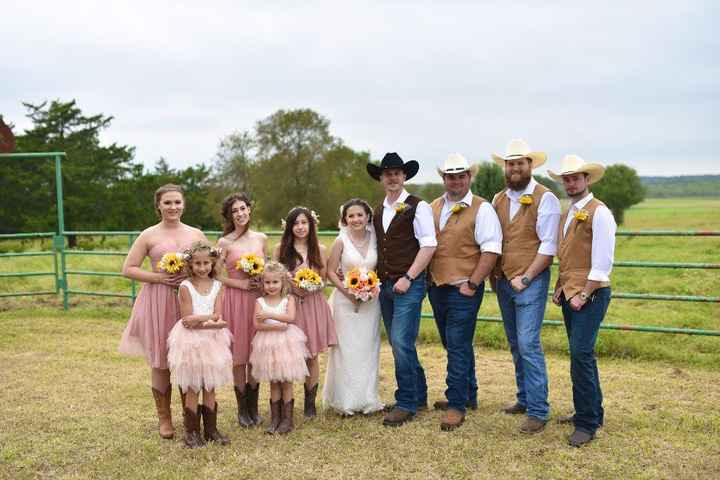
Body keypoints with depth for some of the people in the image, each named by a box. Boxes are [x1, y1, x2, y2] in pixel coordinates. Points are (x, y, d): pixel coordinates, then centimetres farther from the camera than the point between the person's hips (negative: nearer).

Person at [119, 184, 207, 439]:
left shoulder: (196, 234, 8)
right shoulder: (149, 235, 0)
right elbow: (128, 269, -1)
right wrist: (159, 277, -13)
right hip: (158, 302, -2)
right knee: (160, 362, 4)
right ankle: (164, 418, 20)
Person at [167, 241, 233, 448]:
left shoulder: (217, 286, 3)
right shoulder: (185, 286, -7)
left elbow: (216, 316, -4)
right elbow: (187, 319, -12)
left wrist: (198, 319, -16)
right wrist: (211, 319, -16)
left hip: (212, 340, 3)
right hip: (191, 342, -3)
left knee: (210, 387, 11)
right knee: (192, 389, 3)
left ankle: (211, 429, 21)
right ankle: (191, 431, 14)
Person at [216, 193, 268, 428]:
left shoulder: (261, 238, 8)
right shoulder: (224, 242, -2)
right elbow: (217, 276, -3)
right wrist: (241, 284, -13)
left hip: (258, 299, 3)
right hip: (235, 300, -3)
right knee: (239, 355, 2)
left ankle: (254, 407, 19)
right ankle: (242, 408, 15)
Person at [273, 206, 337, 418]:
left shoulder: (319, 250, 6)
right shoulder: (280, 249, 3)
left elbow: (323, 279, 10)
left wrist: (312, 287, -10)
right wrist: (291, 287, -12)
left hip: (313, 304, 1)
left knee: (312, 356, 4)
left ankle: (310, 402, 17)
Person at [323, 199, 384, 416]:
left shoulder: (375, 239, 4)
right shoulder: (341, 241, -6)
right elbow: (331, 272, -5)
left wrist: (375, 288, -6)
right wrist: (347, 291, -15)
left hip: (370, 301, 3)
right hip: (346, 300, -3)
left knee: (368, 349, 9)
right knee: (346, 349, 1)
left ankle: (367, 399, 20)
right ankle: (346, 400, 11)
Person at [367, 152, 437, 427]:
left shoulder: (417, 207, -6)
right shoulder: (378, 212, 15)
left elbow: (429, 245, -12)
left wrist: (408, 278, -16)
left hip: (409, 285, -7)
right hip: (385, 286, 7)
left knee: (401, 342, -11)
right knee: (399, 344, 12)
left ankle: (406, 404, 2)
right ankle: (419, 397, 26)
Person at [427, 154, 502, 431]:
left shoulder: (481, 209, -7)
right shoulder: (432, 208, 12)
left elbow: (491, 250, -13)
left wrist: (471, 284, -16)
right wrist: (424, 279, 9)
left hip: (464, 289, -6)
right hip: (436, 287, 7)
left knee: (458, 347, -6)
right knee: (454, 345, 16)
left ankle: (456, 406, 2)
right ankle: (469, 396, 31)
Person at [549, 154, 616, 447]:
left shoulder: (599, 213, -10)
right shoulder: (567, 215, 16)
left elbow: (602, 261, -16)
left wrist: (584, 295, -17)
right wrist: (559, 288, 13)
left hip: (590, 294, -8)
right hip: (569, 293, 8)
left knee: (581, 354, -12)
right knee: (580, 354, 14)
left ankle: (587, 424, -4)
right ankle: (591, 412, 26)